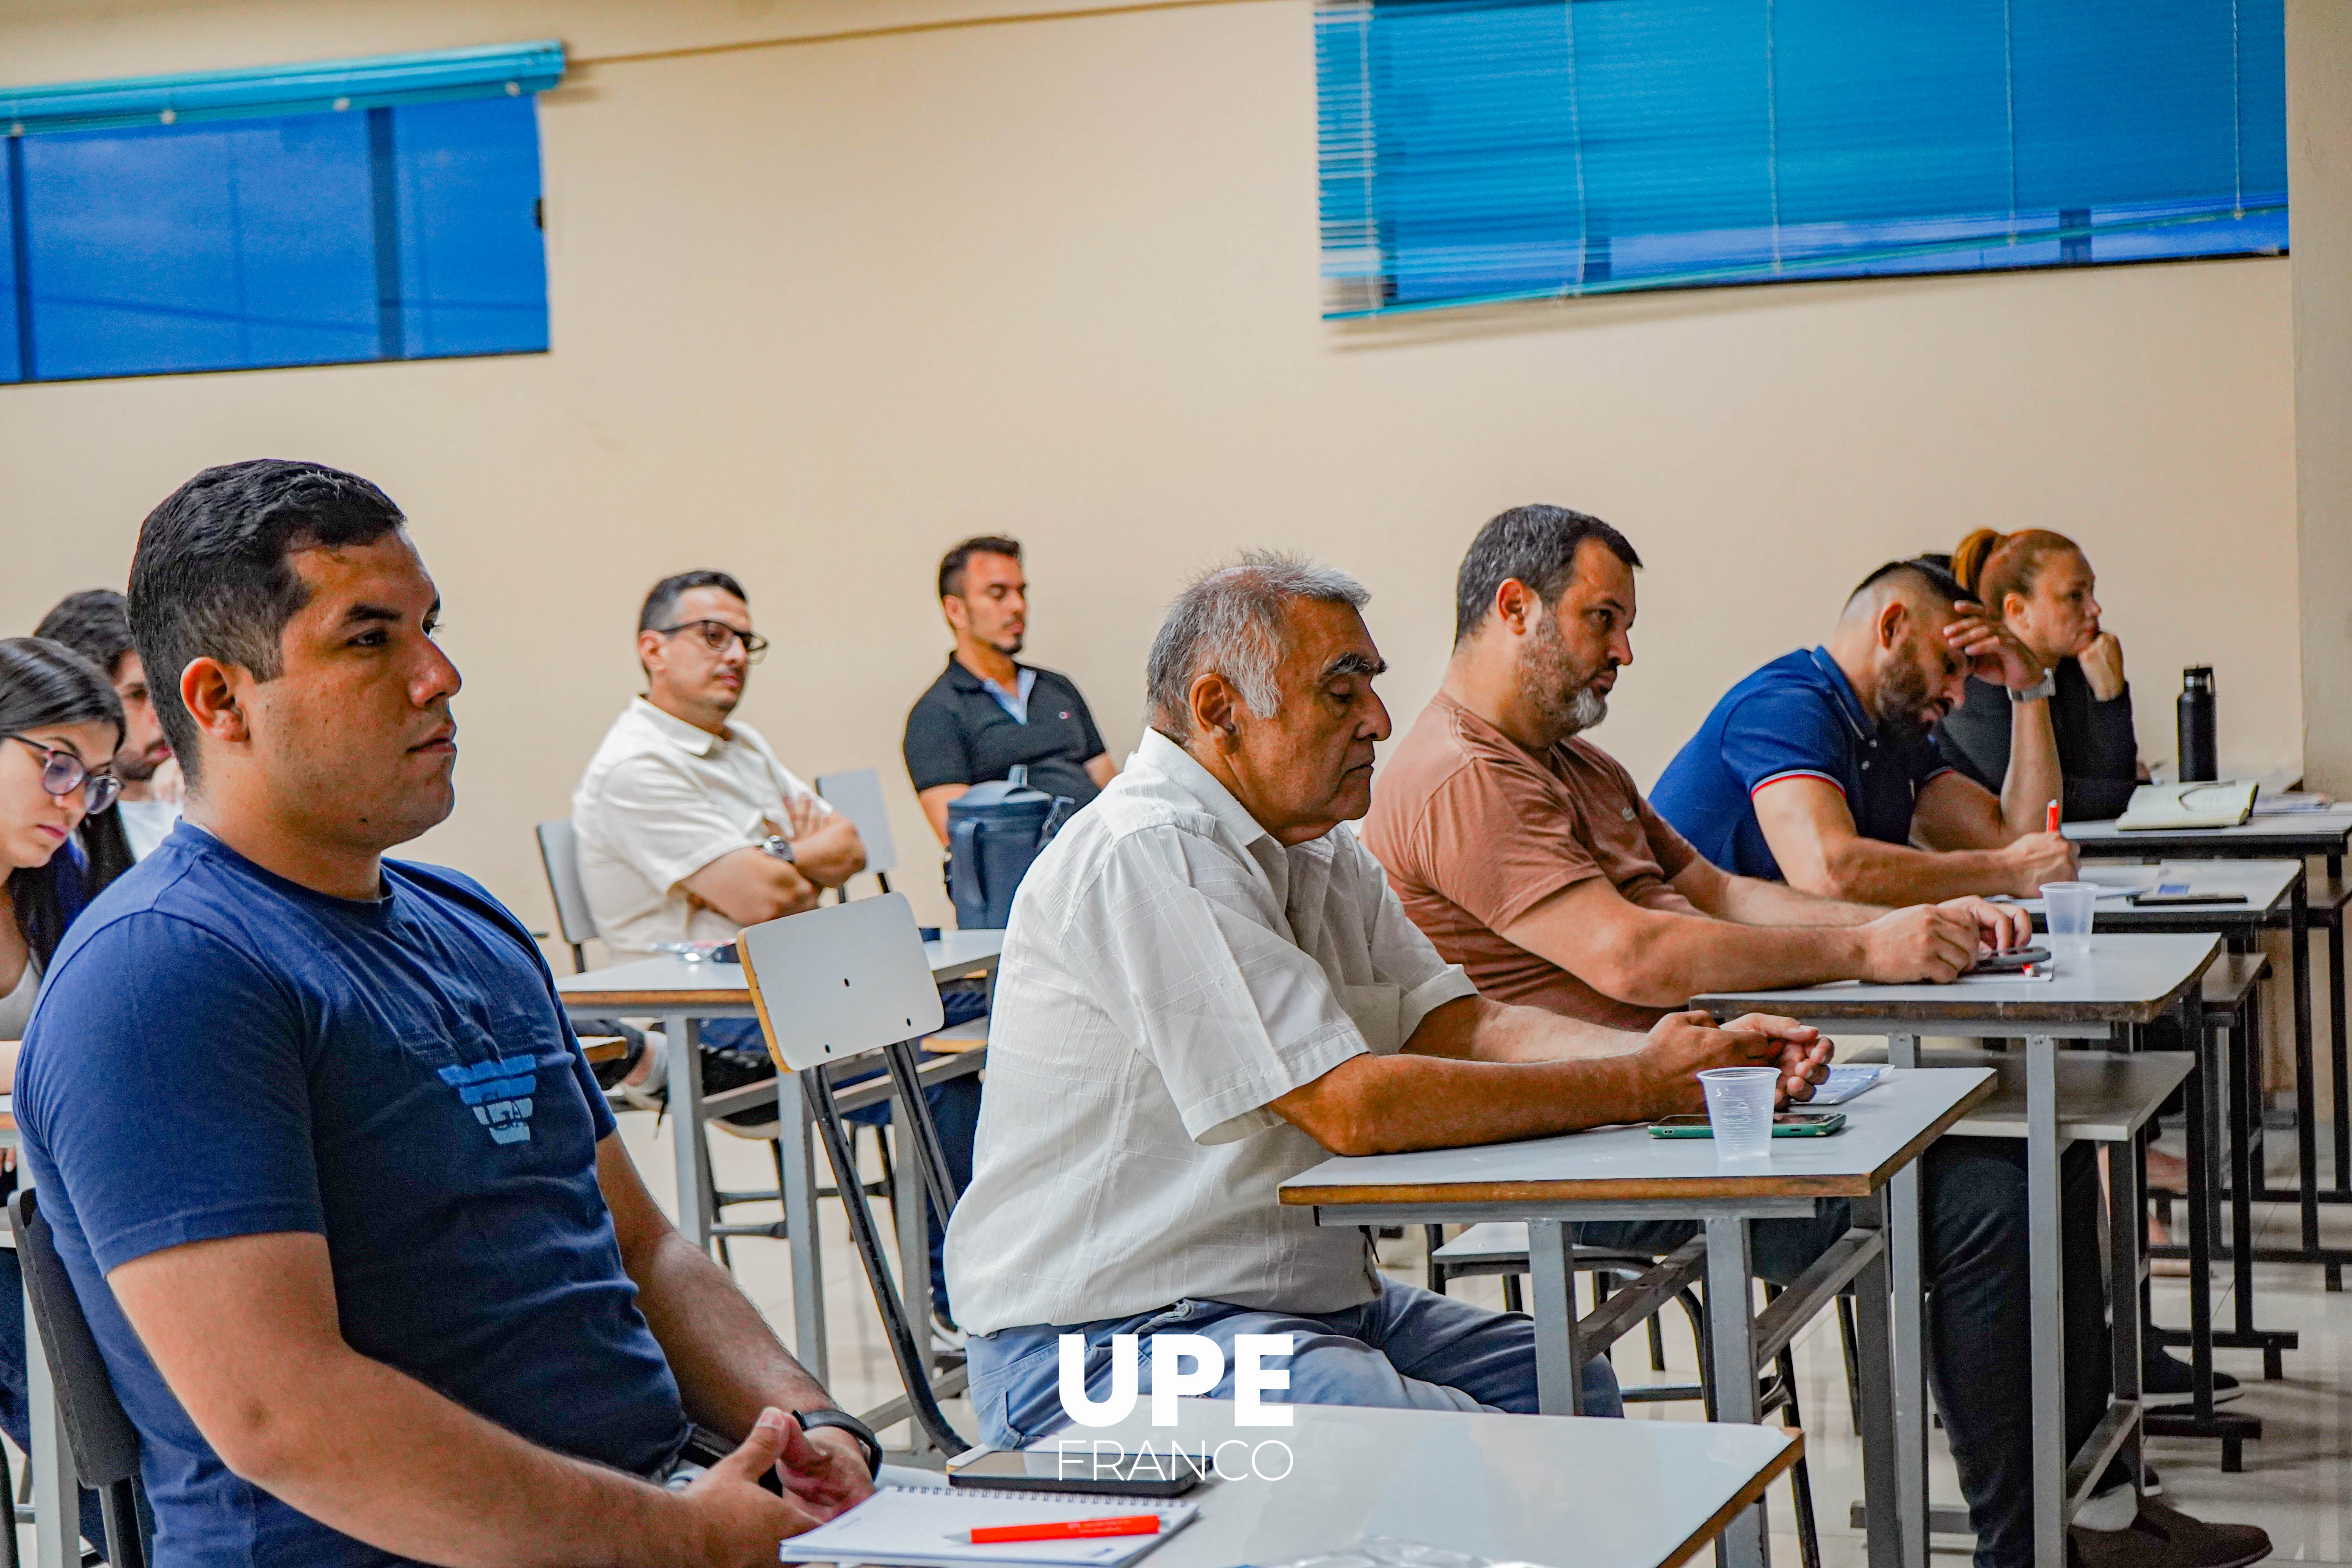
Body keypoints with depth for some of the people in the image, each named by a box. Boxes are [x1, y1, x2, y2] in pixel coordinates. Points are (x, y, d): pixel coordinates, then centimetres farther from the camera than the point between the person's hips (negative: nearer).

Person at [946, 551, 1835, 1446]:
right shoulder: (1148, 858, -20)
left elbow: (1465, 1027, 5)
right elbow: (1354, 1106, -25)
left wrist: (1699, 1059, -10)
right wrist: (1641, 1089, -19)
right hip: (1105, 1342, -10)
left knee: (1571, 1389, 3)